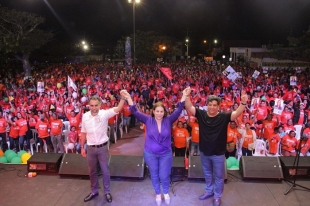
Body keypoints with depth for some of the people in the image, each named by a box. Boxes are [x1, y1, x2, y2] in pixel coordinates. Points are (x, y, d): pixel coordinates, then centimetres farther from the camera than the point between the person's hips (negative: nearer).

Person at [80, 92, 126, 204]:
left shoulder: (105, 114, -15)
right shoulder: (85, 116, -5)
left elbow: (118, 109, -31)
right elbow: (83, 133, 5)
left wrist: (122, 97, -47)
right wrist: (82, 147, 8)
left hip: (103, 147, -3)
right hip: (90, 148, 3)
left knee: (105, 171, 11)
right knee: (92, 171, 18)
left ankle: (107, 192, 30)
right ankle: (94, 191, 38)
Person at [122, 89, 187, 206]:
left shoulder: (168, 120, -8)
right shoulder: (148, 120, -9)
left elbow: (178, 110, -15)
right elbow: (135, 112, -15)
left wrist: (184, 96, -26)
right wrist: (129, 98, -26)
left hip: (166, 154, 0)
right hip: (150, 154, 0)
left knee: (164, 176, 10)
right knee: (154, 175, 17)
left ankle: (166, 193, 41)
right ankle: (158, 194, 41)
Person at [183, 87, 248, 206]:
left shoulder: (224, 117, -14)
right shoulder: (201, 114, -8)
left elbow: (237, 113, -26)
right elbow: (189, 107, -16)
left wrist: (243, 103, -44)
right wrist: (186, 96, -32)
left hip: (218, 153, -3)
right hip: (204, 152, 3)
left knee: (218, 176, 16)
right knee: (207, 174, 24)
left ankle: (217, 196, 37)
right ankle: (209, 191, 47)